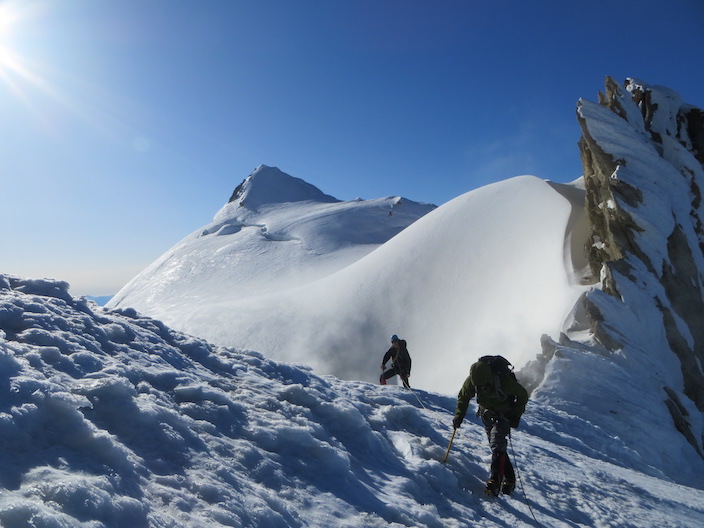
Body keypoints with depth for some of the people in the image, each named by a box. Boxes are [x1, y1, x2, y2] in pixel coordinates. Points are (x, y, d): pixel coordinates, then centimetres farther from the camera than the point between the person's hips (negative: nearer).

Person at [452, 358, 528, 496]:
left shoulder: (505, 381, -32)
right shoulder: (471, 381, -22)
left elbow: (523, 395, -13)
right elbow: (463, 397, -2)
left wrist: (516, 416, -14)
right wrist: (459, 415, -12)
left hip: (503, 416, -4)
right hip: (486, 414, 4)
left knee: (497, 446, -19)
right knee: (496, 446, 8)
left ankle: (495, 481, -16)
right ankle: (509, 479, 24)